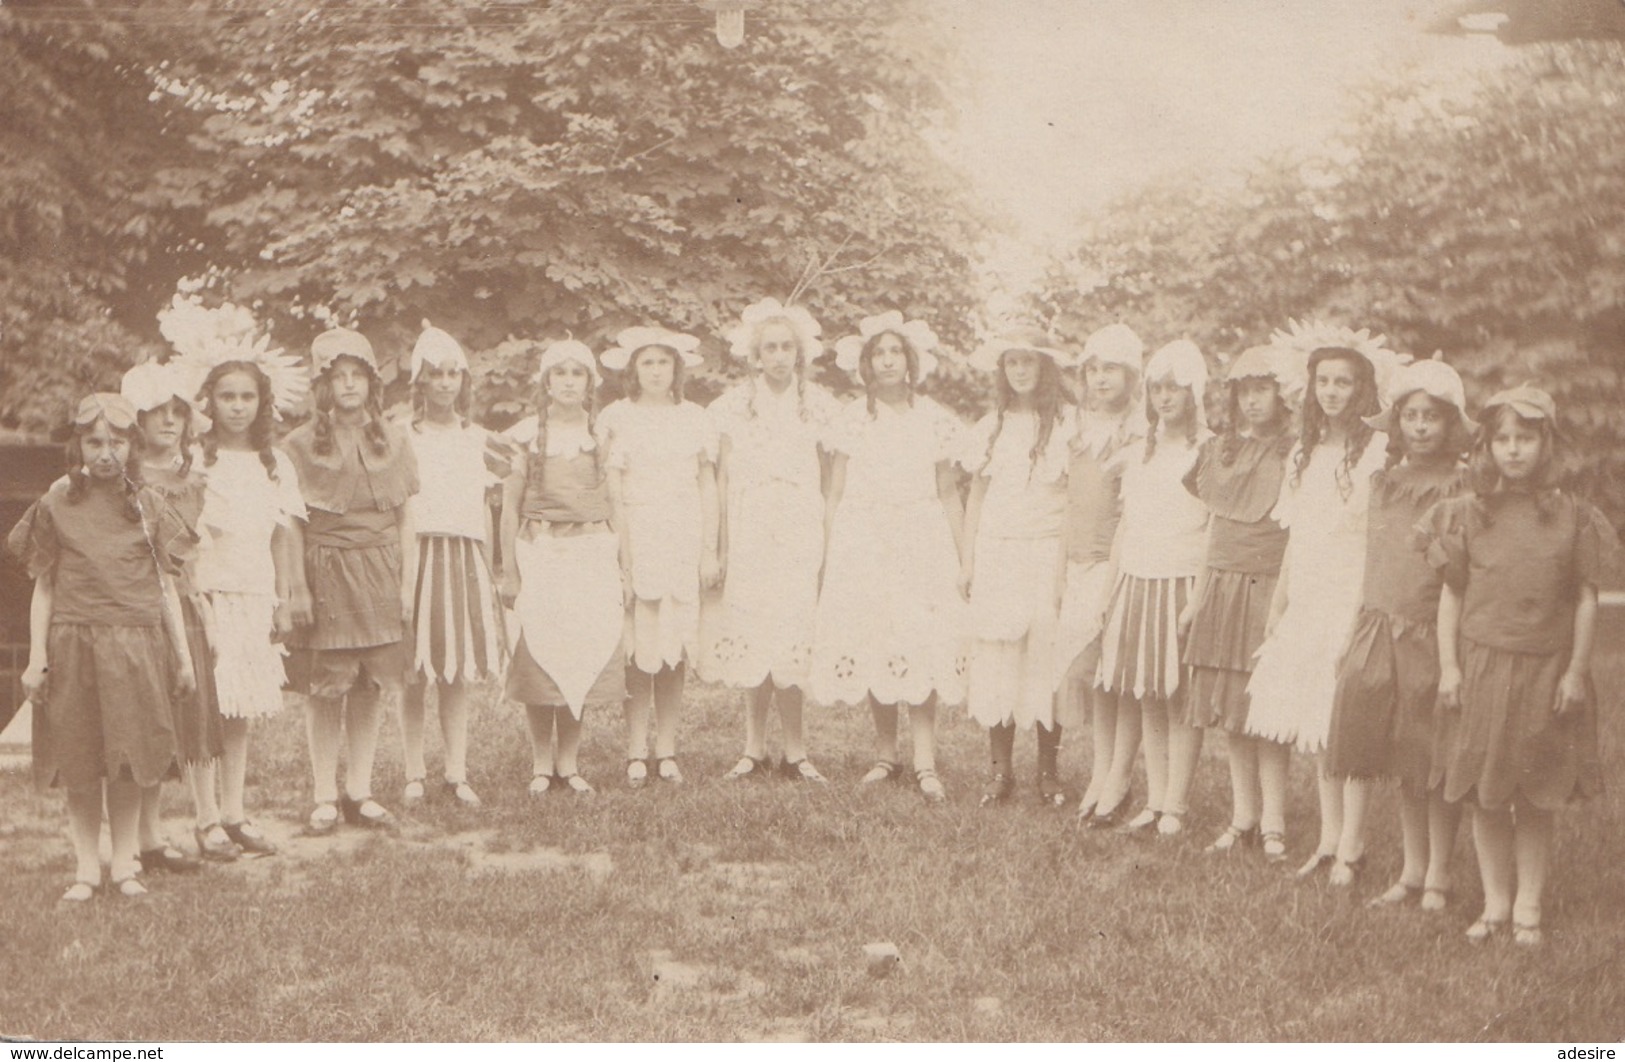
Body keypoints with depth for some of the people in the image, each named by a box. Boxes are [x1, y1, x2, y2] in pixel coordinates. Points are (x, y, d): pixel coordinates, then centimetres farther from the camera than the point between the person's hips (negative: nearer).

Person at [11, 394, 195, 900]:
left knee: (130, 760, 3)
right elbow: (43, 588, 5)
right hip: (73, 643, 0)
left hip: (137, 644, 0)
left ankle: (124, 863, 16)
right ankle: (86, 866, 15)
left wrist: (183, 656, 7)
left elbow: (166, 588, 8)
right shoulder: (57, 504, 3)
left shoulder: (148, 506, 5)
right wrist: (36, 657, -1)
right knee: (79, 761, 4)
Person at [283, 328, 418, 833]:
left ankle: (359, 792, 16)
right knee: (324, 687, -2)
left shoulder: (391, 439, 8)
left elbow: (406, 518, 9)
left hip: (380, 571, 3)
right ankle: (324, 796, 9)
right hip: (326, 569, -3)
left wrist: (407, 581, 3)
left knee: (372, 687, 5)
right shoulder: (301, 444, 0)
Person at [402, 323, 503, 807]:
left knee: (459, 674, 5)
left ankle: (456, 773, 11)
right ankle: (414, 775, 6)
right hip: (418, 554, -3)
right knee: (415, 674, -2)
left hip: (466, 558, 3)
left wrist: (488, 568, 15)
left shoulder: (477, 439, 14)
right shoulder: (402, 436, 2)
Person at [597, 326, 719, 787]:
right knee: (638, 649, -6)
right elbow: (611, 488, 1)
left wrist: (710, 550, 8)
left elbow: (708, 485, 12)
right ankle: (637, 753, -2)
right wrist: (617, 547, -7)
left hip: (683, 541, 2)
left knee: (675, 648, 1)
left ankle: (667, 750, 6)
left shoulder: (694, 419, 10)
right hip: (635, 538, -2)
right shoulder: (617, 417, 4)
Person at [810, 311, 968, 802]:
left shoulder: (934, 420, 5)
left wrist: (958, 558, 2)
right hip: (862, 546, 1)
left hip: (921, 545, -1)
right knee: (870, 648, 1)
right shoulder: (851, 420, 6)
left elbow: (949, 495, 7)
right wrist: (829, 558, 3)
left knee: (922, 649, -8)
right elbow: (835, 494, 7)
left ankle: (925, 763, -7)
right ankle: (885, 755, 13)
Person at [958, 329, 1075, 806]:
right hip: (996, 553, 3)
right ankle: (1000, 769, 8)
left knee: (1047, 657, -2)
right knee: (996, 659, 1)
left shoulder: (1066, 422, -1)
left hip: (1048, 552, -3)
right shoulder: (990, 427, 11)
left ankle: (1049, 769, 8)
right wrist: (966, 561, 9)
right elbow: (976, 497, 14)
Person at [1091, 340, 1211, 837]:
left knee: (1180, 699, -3)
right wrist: (1110, 587, 13)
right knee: (1145, 697, 6)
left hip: (1183, 584, -5)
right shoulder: (1140, 451, 15)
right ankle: (1153, 801, 14)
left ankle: (1175, 806, 5)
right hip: (1136, 582, 5)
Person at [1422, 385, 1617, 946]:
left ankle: (1528, 906, 17)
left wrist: (1576, 670, -2)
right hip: (1480, 664, 1)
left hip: (1544, 670, -1)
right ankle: (1495, 903, 18)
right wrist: (1448, 666, -1)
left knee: (1536, 800, 6)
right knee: (1485, 798, 6)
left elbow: (1586, 600, 2)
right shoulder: (1467, 513, 1)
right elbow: (1451, 595, 3)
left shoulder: (1572, 517, 0)